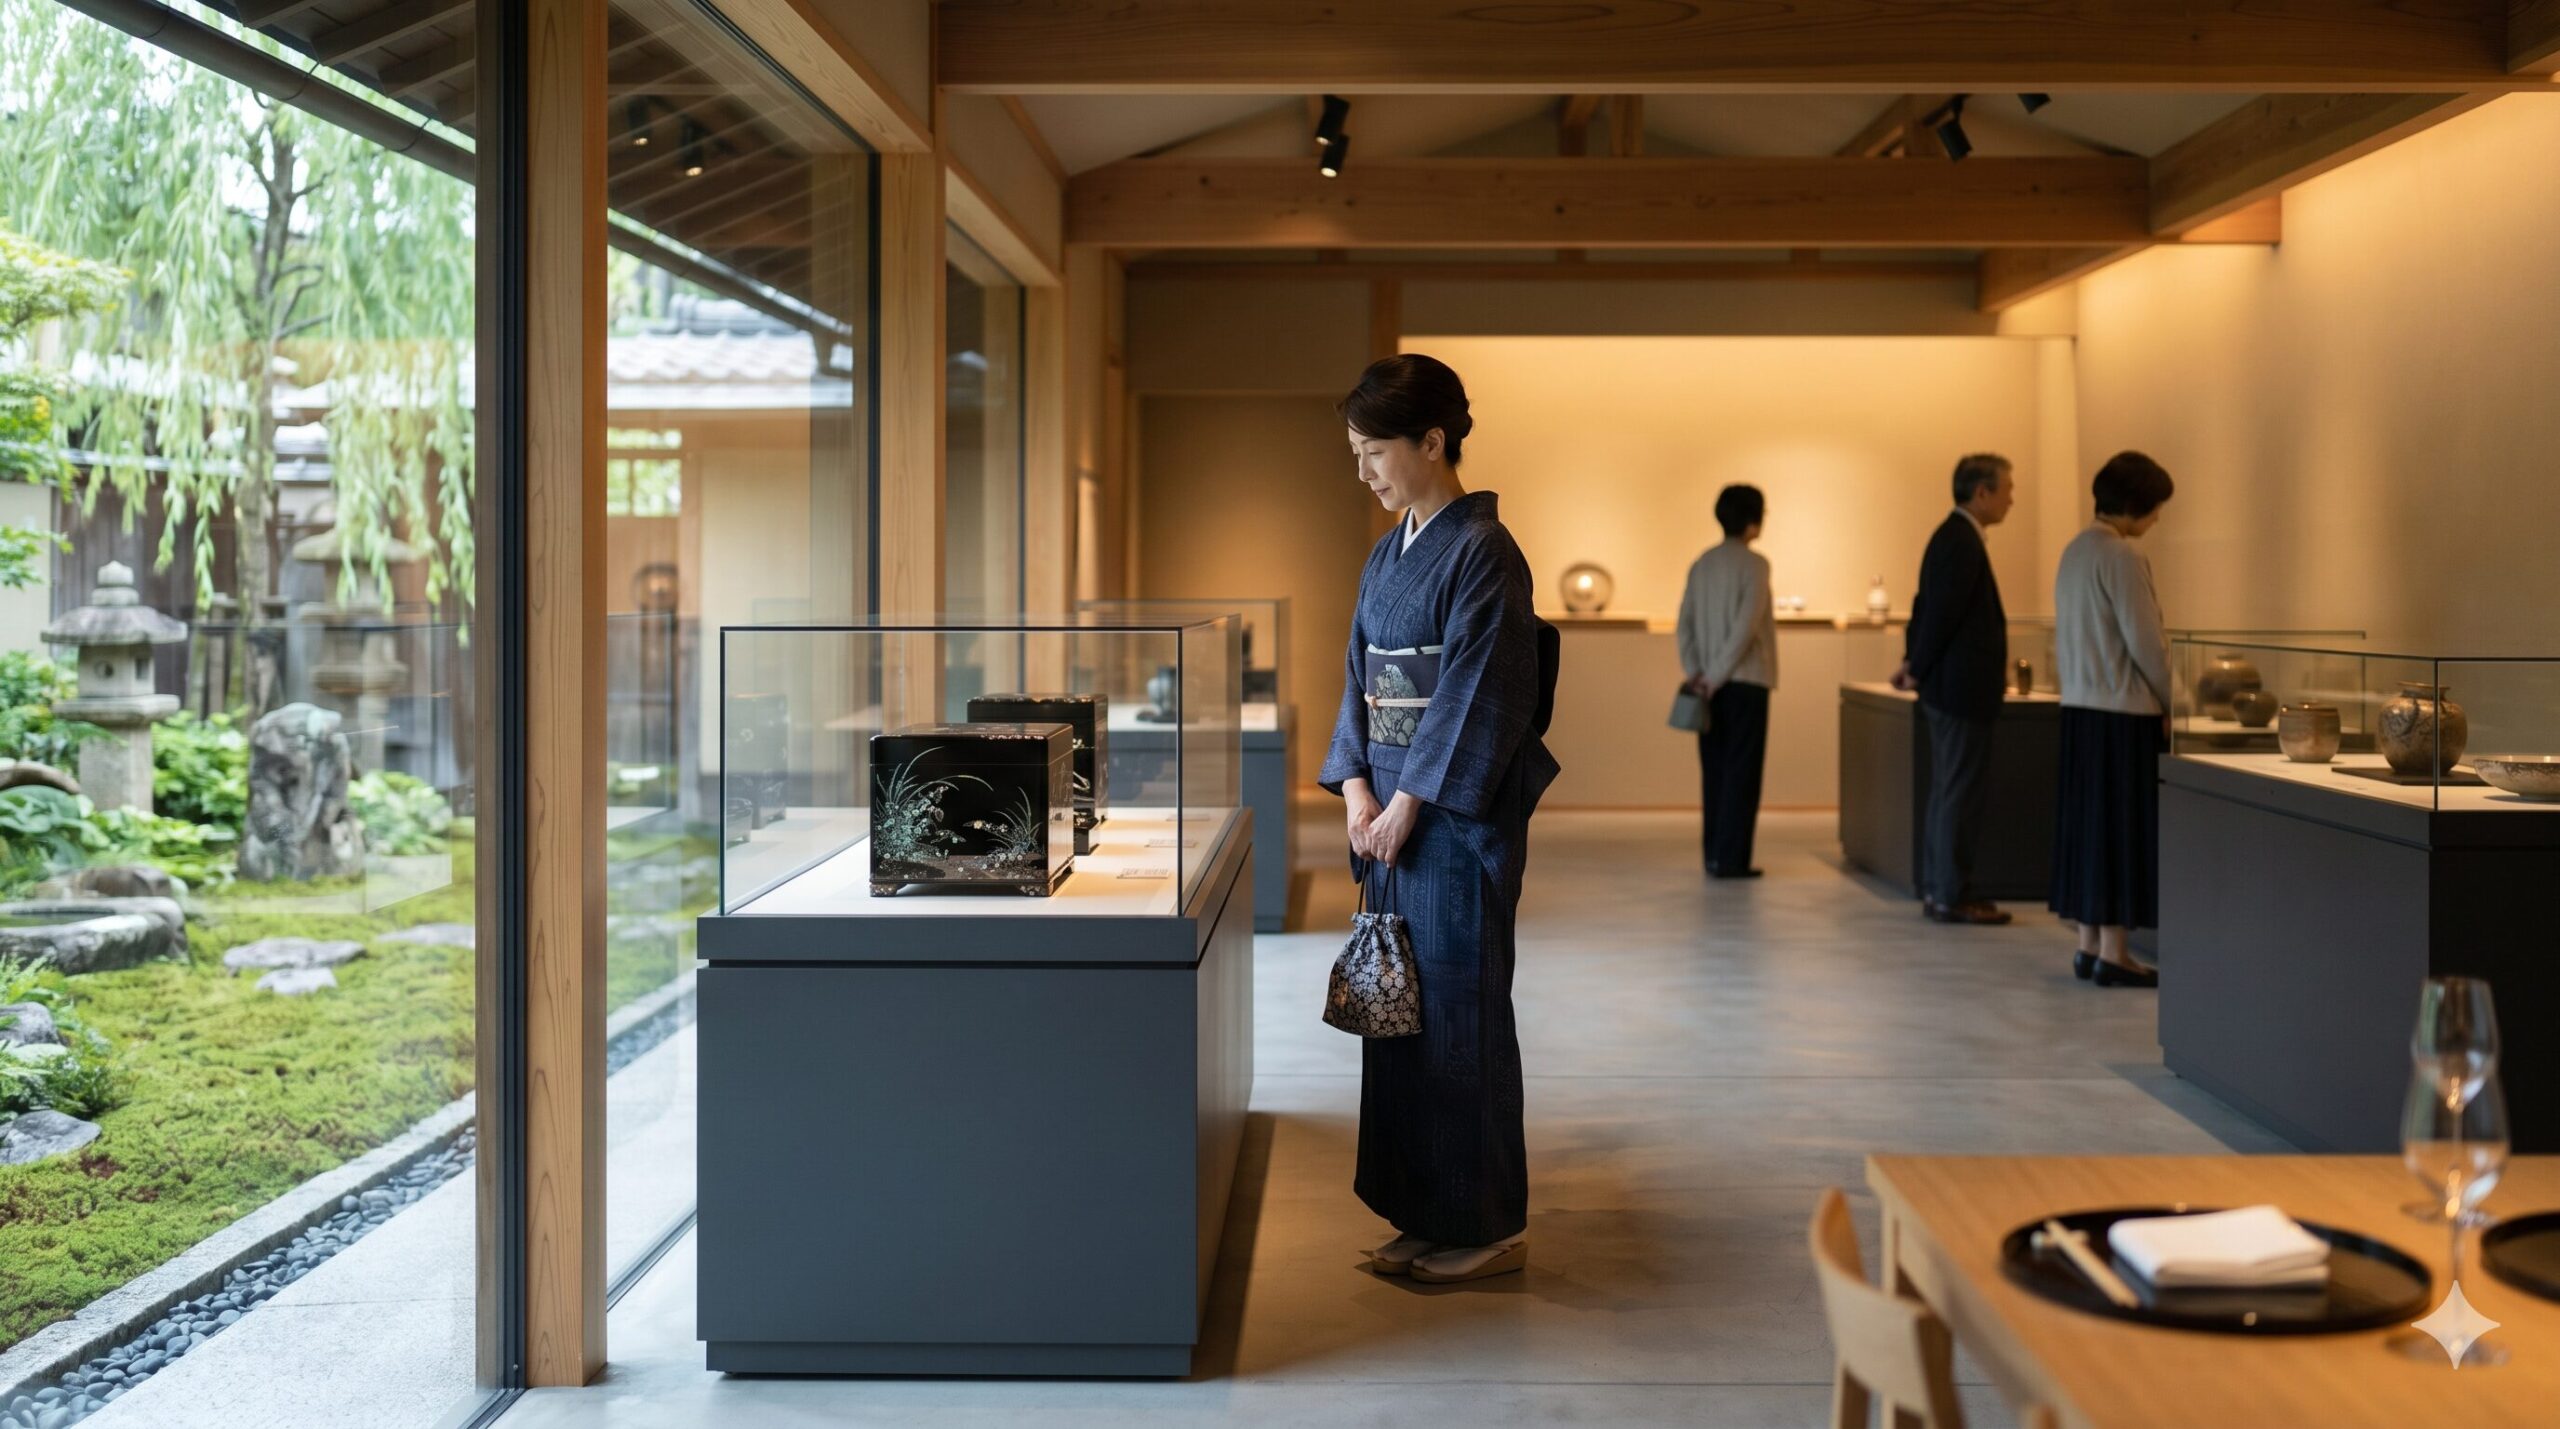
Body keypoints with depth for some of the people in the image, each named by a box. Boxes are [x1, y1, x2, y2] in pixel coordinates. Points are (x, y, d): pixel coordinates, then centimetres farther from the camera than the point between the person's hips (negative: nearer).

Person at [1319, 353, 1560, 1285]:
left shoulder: (1481, 552, -14)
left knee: (1456, 1007, -2)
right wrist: (1356, 788, 1)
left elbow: (1480, 697, -18)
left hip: (1459, 816, -9)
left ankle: (1487, 1227, 11)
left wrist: (1408, 804, -16)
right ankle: (1426, 1214, 23)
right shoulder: (1389, 554, 13)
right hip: (1394, 812, 9)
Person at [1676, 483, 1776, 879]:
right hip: (1746, 682, -6)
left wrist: (1696, 672, 2)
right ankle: (1731, 858, -3)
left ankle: (1714, 854, 12)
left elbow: (1685, 623, 6)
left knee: (1714, 769, 10)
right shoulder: (1754, 564, -9)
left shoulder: (1701, 564, 10)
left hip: (1711, 684, 6)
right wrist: (1716, 676, -14)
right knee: (1741, 771, -2)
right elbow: (1746, 626, -17)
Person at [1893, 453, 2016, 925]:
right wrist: (1919, 670, -9)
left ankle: (1937, 888, 20)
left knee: (1948, 792, 14)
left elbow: (1932, 608, 16)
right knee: (1961, 793, -5)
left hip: (1950, 688, 10)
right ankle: (1952, 896, 0)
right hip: (1962, 690, -10)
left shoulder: (1954, 536, 15)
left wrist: (1916, 664, 9)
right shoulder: (1962, 542, -17)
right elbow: (1940, 612, -19)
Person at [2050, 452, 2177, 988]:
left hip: (2080, 706, 9)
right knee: (2122, 828, -3)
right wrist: (2172, 702, -5)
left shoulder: (2075, 551, 11)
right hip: (2124, 712, -9)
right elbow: (2145, 641, -15)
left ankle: (2090, 945, 16)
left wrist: (2076, 685, 18)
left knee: (2089, 823, 11)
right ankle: (2112, 954, 1)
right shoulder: (2123, 557, -15)